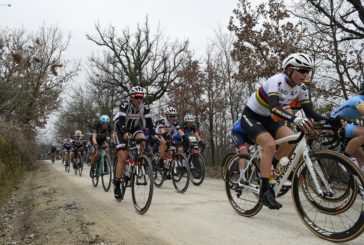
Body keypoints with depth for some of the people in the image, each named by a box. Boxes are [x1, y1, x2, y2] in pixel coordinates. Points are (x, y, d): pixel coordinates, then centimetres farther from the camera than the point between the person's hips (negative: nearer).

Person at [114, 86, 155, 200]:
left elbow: (149, 122, -21)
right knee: (122, 158, -13)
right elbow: (121, 121, -35)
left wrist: (155, 134, -36)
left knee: (142, 140, -32)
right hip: (122, 131, -3)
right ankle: (117, 185, -3)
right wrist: (125, 133, -53)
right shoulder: (124, 105, -25)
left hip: (135, 129, 3)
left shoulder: (145, 107, -16)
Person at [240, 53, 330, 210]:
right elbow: (274, 108, -43)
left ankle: (270, 166, 7)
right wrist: (296, 119, -58)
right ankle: (265, 191, -20)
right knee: (270, 144, -28)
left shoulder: (301, 88, -6)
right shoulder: (276, 81, -27)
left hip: (268, 119, 7)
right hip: (251, 117, -7)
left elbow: (310, 113, -9)